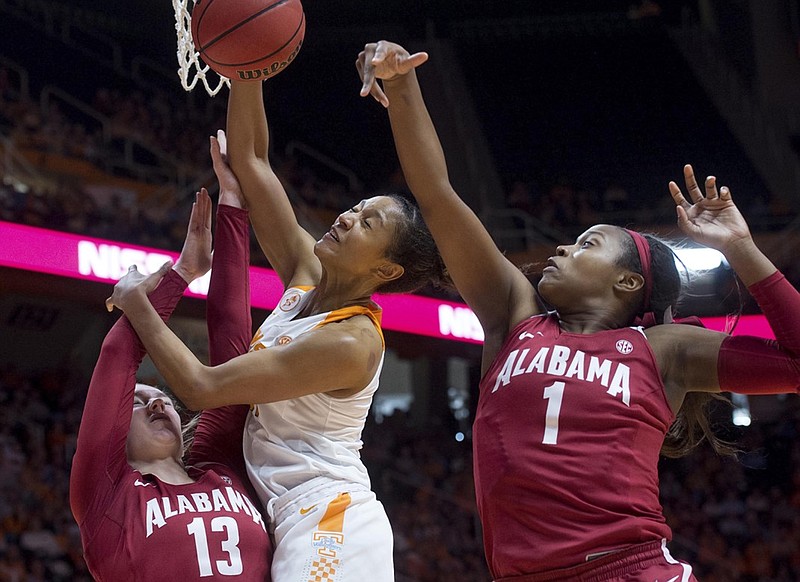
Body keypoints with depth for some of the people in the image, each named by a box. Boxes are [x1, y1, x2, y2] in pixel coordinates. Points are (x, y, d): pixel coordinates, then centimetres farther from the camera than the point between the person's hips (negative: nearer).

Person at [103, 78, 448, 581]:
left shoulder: (349, 343, -19)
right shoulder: (307, 275, 4)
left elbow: (201, 387, -19)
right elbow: (249, 157, 3)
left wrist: (139, 306, -7)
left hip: (330, 524, -9)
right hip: (304, 519, 9)